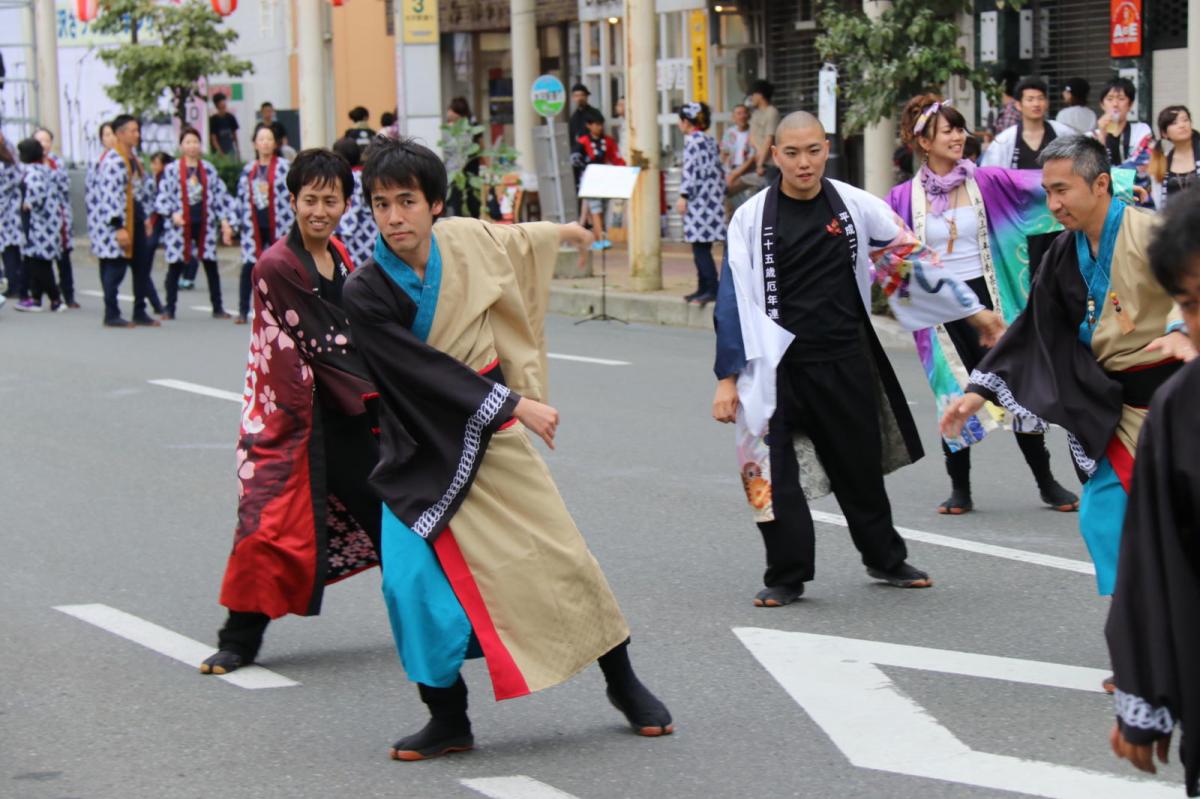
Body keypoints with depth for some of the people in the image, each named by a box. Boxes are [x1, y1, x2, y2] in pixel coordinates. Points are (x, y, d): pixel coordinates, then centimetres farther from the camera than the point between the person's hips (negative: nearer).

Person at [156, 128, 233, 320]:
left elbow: (219, 194, 11)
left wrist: (224, 219, 4)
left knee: (211, 266, 4)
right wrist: (172, 213, -18)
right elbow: (163, 196, -4)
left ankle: (218, 308, 10)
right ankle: (170, 308, 9)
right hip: (180, 225, -3)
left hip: (204, 224, 3)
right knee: (175, 267, 2)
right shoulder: (172, 169, -1)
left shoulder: (209, 169, 9)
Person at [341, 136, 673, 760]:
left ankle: (624, 684, 23)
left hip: (491, 432, 3)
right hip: (423, 451, -2)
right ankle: (449, 720, 5)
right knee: (413, 581, -13)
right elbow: (427, 372, -21)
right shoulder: (365, 294, -17)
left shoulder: (466, 242, -6)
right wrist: (514, 403, -22)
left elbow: (514, 241, 19)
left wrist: (562, 232, 38)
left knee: (561, 555, 4)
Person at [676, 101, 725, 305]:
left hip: (699, 199, -9)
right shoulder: (709, 140, 17)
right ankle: (703, 288, 15)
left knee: (700, 246, -9)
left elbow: (690, 169, -16)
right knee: (701, 247, 13)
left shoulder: (692, 140, -10)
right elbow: (719, 169, 19)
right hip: (712, 196, 9)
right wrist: (721, 193, 23)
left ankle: (712, 289, -13)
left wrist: (684, 195, -16)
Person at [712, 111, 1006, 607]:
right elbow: (734, 298, -4)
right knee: (774, 472, -6)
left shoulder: (855, 206, 0)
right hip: (781, 366, -2)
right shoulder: (752, 218, -4)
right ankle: (786, 576, 9)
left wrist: (974, 310, 10)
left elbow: (910, 257, 8)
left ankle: (885, 558, 32)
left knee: (861, 464, 13)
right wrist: (728, 378, -7)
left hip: (847, 361, 2)